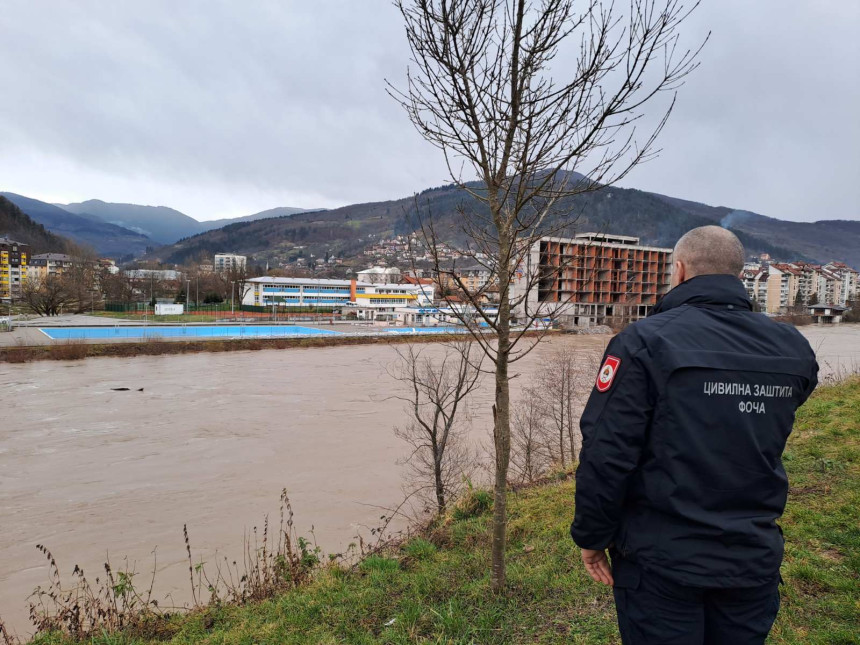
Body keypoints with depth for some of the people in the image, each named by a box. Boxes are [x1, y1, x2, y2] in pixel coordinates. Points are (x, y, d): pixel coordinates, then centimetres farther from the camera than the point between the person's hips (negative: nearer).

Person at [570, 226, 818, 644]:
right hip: (755, 560, 5)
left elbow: (606, 454, -19)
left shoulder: (644, 342, -19)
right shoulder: (793, 349, -1)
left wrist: (591, 536, -7)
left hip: (662, 562, -4)